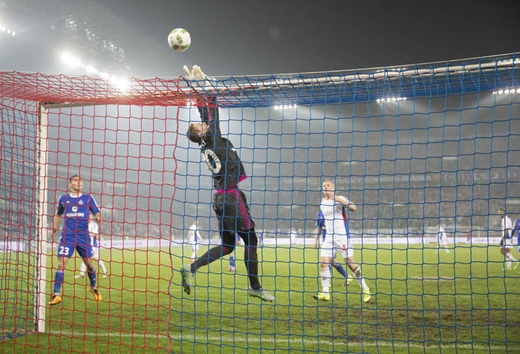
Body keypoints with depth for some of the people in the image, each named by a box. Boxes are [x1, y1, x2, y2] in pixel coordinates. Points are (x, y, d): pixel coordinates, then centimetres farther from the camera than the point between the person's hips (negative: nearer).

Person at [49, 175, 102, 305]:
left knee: (89, 263, 5)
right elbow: (58, 214, 24)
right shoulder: (63, 199, 9)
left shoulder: (88, 198, 6)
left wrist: (98, 218, -17)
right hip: (67, 235, 0)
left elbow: (97, 213, 5)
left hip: (84, 236, 0)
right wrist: (54, 228, 11)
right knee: (61, 263, -12)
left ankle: (94, 287, 31)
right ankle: (57, 294, -9)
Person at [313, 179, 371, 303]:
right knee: (323, 262, -6)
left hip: (342, 236, -6)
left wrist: (339, 200, -33)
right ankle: (325, 293, -2)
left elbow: (353, 208, -26)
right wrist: (317, 237, 25)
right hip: (329, 236, 6)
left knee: (350, 263, -4)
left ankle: (365, 289, 10)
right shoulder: (323, 202, 11)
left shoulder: (341, 199, -8)